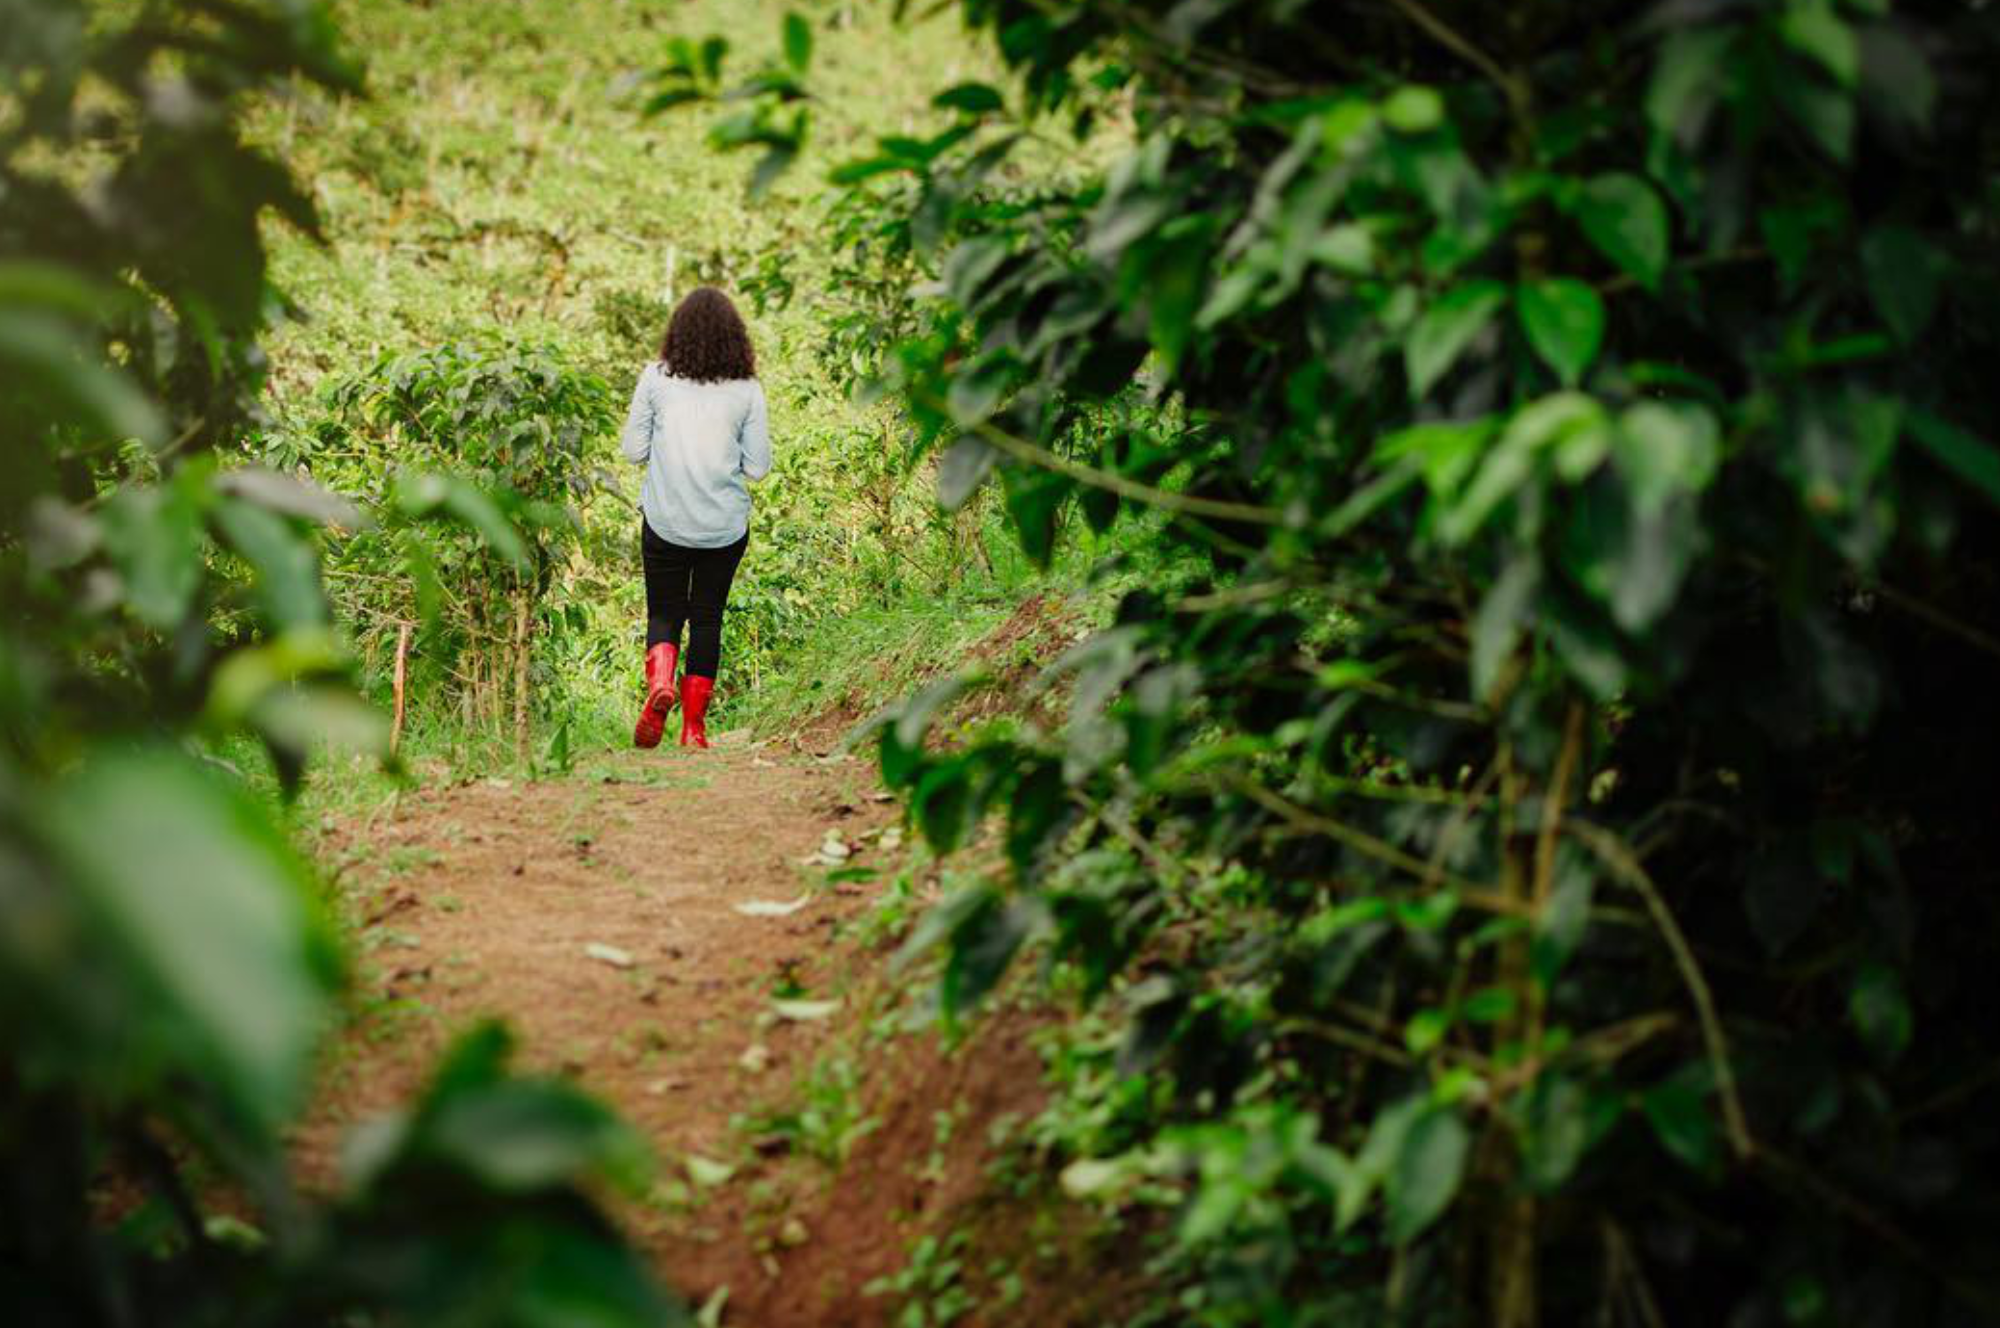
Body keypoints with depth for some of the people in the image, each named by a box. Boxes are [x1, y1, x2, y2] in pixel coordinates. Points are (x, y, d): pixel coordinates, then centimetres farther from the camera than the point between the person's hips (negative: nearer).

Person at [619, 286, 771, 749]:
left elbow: (633, 450, -3)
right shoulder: (747, 389, -4)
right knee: (707, 617, 13)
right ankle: (693, 726, 12)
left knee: (664, 612, 13)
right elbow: (757, 467, -2)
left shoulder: (657, 378, -5)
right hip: (726, 524, 1)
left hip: (666, 521, -1)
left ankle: (659, 680, -18)